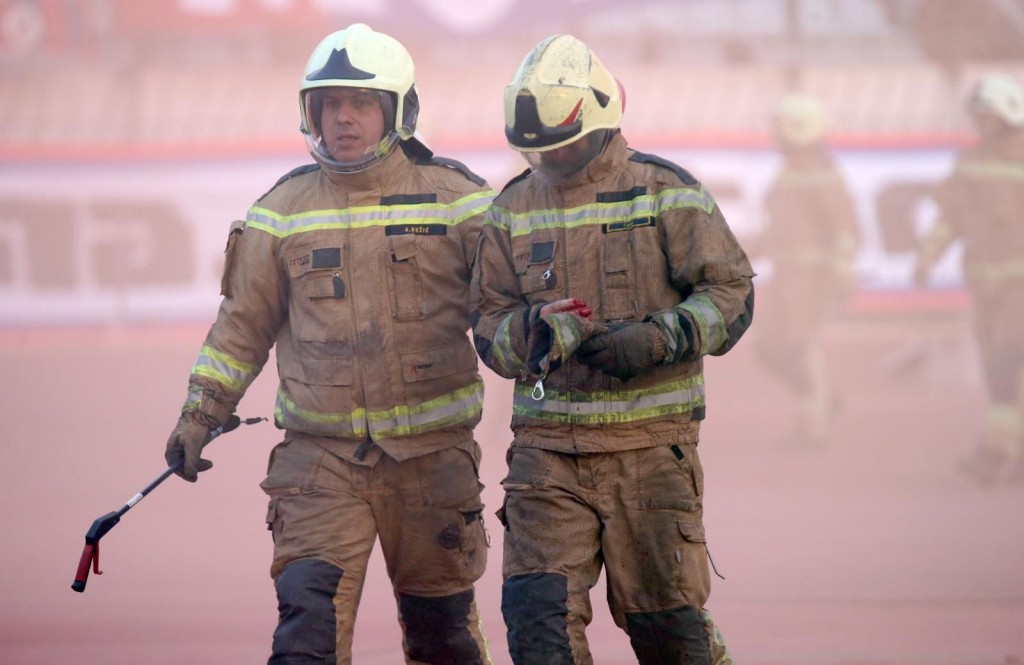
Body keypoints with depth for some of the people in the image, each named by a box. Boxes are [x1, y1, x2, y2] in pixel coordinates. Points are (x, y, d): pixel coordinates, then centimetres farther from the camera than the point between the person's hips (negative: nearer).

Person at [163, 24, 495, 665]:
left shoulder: (456, 198, 0)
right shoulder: (284, 210, 5)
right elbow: (244, 323, 12)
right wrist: (199, 415, 6)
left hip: (431, 454, 0)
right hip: (320, 457, 0)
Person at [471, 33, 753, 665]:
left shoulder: (667, 193, -1)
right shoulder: (515, 209, 10)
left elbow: (730, 294, -2)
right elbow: (488, 322, 10)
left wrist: (656, 340, -18)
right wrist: (531, 330, -13)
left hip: (650, 442, -3)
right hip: (547, 447, 3)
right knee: (537, 611, -11)